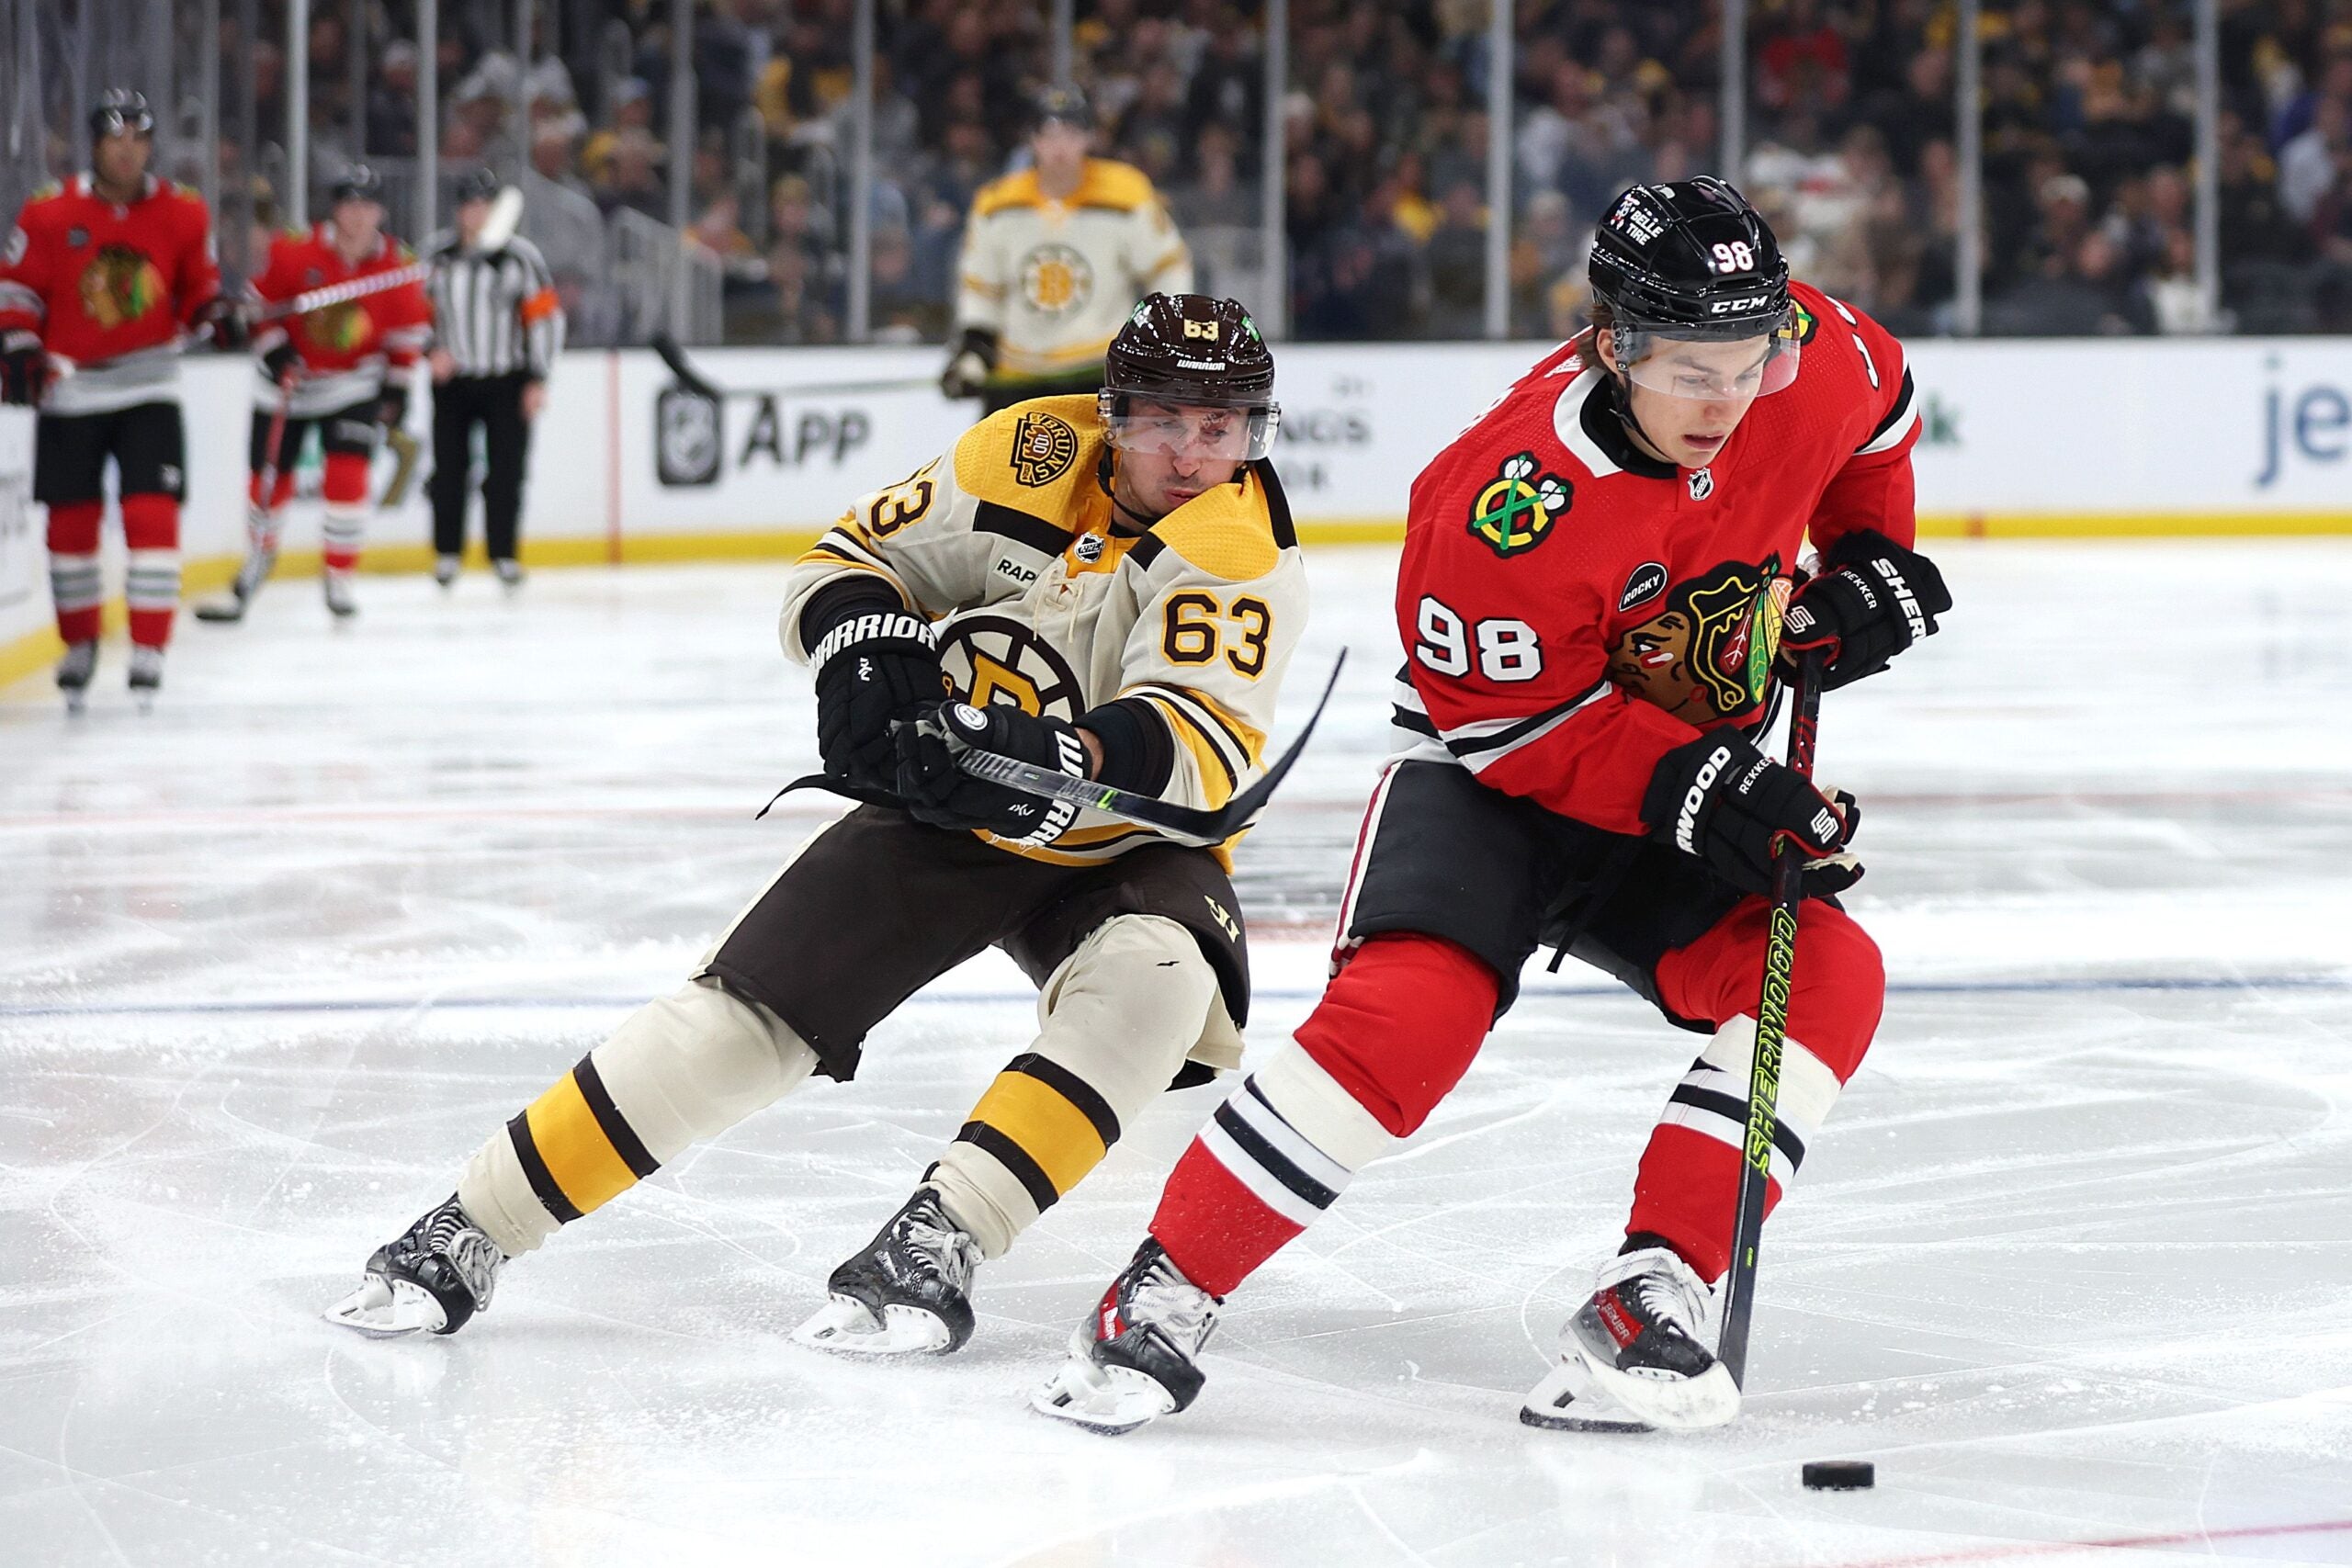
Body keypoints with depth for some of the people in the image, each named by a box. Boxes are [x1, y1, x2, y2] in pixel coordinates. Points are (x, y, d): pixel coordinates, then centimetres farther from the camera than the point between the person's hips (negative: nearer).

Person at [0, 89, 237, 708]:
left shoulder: (183, 214, 0)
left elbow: (198, 285, 12)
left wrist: (216, 313, -8)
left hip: (148, 389, 0)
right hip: (69, 391, 0)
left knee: (152, 514, -12)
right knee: (70, 521, 7)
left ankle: (149, 649, -6)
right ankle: (79, 643, 26)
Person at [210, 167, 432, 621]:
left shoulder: (397, 264, -10)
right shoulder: (295, 251, -16)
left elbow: (408, 329, 1)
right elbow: (260, 302, -5)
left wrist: (398, 387, -1)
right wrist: (274, 350, -16)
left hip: (355, 382, 0)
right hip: (290, 379, 0)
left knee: (348, 476, -15)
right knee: (270, 479, 7)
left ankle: (340, 579, -3)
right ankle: (259, 558, 33)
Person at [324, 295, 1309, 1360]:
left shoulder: (1244, 549, -20)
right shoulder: (1035, 453, -10)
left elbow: (1202, 750, -34)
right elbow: (853, 557, -1)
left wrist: (1061, 760, -52)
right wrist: (863, 648, -24)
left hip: (1118, 845, -2)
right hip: (941, 808, 2)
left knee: (1150, 983, -34)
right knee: (744, 1013, -8)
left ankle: (937, 1240, -34)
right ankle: (468, 1231, -2)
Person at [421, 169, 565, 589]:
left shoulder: (521, 255, -6)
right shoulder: (436, 253, 1)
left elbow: (545, 317, -4)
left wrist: (537, 379, -7)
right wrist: (431, 349, -6)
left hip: (507, 381, -2)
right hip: (452, 379, 2)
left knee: (505, 471, -2)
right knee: (449, 468, 2)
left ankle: (503, 554, 9)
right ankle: (447, 552, 14)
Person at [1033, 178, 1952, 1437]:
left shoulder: (1812, 357, -16)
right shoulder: (1512, 497, -32)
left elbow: (1875, 413, 11)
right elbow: (1511, 720, -24)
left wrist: (1869, 558, 1)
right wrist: (1688, 787, -32)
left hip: (1691, 780, 6)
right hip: (1492, 770, -5)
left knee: (1827, 978, -19)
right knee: (1409, 1011, -27)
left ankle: (1645, 1307, -18)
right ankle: (1160, 1299, -14)